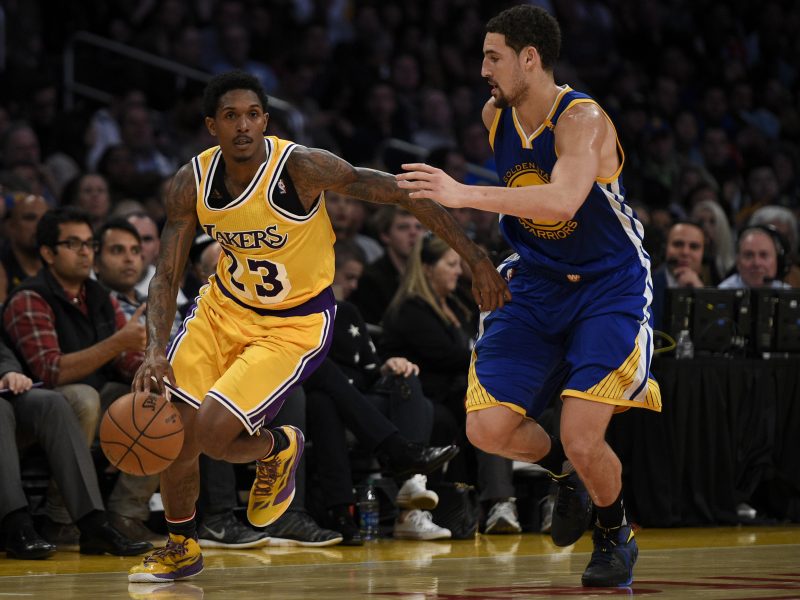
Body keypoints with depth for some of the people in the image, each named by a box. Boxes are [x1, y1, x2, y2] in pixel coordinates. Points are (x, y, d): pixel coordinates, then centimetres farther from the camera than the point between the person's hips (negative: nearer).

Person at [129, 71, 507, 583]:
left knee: (211, 432, -19)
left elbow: (405, 193, -21)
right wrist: (156, 350, -24)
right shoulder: (193, 181, -11)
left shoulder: (301, 167, -26)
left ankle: (278, 449, 17)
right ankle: (182, 548, 24)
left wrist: (476, 258, -21)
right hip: (225, 307, 5)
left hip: (296, 324, -5)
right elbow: (167, 275, -7)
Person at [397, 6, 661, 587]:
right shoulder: (494, 117, -1)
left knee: (583, 441, -17)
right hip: (536, 284, 6)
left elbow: (564, 199, -42)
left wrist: (464, 195, -46)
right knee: (487, 427, -9)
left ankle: (616, 533, 15)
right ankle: (562, 470, 24)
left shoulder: (583, 119, -23)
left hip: (609, 287, -6)